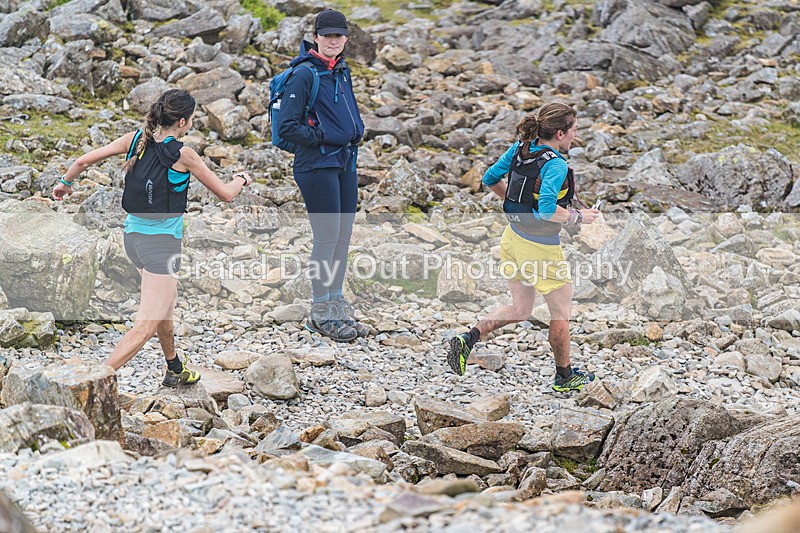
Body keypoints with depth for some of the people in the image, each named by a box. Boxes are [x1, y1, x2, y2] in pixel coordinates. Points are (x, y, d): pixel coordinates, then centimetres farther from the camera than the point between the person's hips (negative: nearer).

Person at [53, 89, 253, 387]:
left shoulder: (137, 139, 0)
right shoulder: (182, 154, -14)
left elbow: (84, 161, 1)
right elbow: (224, 194, -5)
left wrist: (65, 183, 21)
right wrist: (241, 179, 17)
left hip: (132, 235, 8)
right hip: (162, 242, -8)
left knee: (165, 306, 28)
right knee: (145, 328, -9)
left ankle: (175, 370, 44)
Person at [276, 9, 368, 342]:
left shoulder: (342, 71, 12)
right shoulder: (304, 74, -11)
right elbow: (287, 127, -15)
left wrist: (354, 135, 10)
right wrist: (322, 138, -14)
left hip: (346, 164, 8)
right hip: (317, 165, -8)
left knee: (343, 238, 11)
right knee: (327, 238, -5)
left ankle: (337, 307, 20)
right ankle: (320, 314, 5)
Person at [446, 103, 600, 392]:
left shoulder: (520, 148, -2)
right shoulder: (556, 165, -24)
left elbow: (490, 179, 8)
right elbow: (547, 210, -34)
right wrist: (578, 216, -19)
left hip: (513, 238, 7)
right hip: (541, 249, -7)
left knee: (519, 310, 22)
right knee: (561, 313, 15)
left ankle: (468, 338, 4)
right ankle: (564, 376, 31)